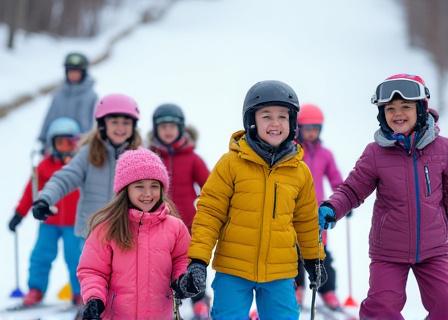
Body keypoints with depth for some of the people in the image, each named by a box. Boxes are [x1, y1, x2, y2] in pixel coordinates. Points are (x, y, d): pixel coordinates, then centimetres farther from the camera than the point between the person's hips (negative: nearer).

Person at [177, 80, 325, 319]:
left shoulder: (300, 171, 4)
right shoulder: (231, 163, -7)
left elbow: (306, 219, 19)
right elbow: (209, 212, -5)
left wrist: (313, 259, 27)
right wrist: (198, 259, -12)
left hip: (280, 273, 3)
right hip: (232, 270, -3)